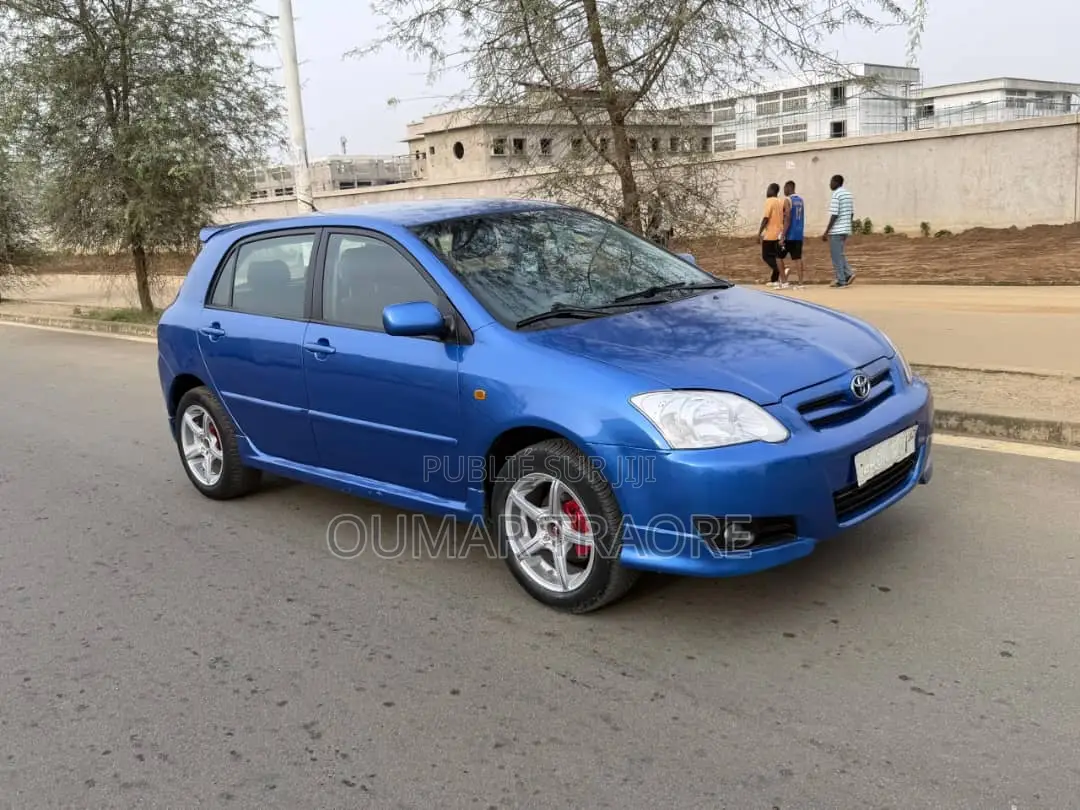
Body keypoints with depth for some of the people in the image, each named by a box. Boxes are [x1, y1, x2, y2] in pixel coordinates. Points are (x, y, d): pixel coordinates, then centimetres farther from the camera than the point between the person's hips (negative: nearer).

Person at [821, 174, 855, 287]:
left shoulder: (836, 195, -13)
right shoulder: (848, 194, 12)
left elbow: (834, 215, -17)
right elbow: (852, 213, 15)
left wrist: (826, 232, -14)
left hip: (836, 231, -8)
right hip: (846, 230, 8)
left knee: (836, 256, 0)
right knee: (840, 254, 19)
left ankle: (841, 281, 2)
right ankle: (848, 274, 7)